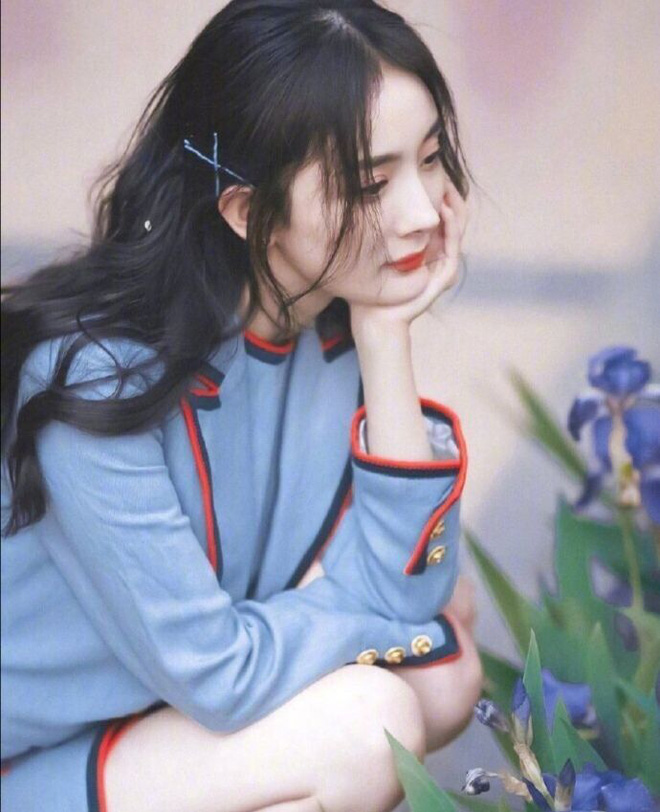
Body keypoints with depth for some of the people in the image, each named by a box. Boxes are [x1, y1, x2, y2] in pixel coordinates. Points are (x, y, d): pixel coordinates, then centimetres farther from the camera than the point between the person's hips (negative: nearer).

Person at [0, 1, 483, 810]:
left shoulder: (336, 321, -7)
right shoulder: (95, 370, -28)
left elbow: (404, 589, -14)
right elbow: (216, 673, -26)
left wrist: (384, 335, -20)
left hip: (176, 722, 7)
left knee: (443, 676, -10)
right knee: (361, 722, -25)